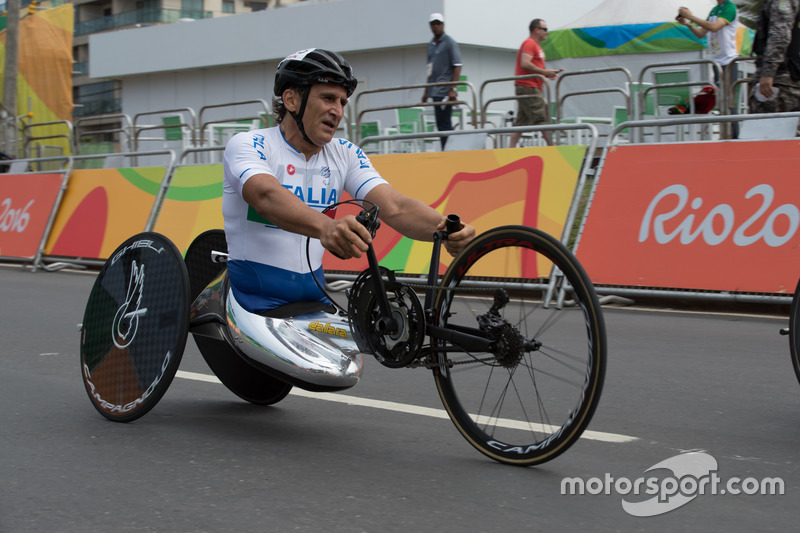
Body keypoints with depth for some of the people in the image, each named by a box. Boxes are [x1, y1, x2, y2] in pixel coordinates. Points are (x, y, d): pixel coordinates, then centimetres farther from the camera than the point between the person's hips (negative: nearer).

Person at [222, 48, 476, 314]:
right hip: (253, 302, -5)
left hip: (313, 298, 5)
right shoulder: (247, 145, -8)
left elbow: (395, 207, -9)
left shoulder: (345, 154, 6)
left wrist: (444, 228, -31)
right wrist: (326, 227, -50)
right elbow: (267, 196, -31)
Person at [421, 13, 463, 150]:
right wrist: (426, 92, 21)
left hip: (445, 91, -7)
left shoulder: (450, 43, -4)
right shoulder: (431, 44, 17)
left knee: (444, 124, -10)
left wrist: (453, 89, -18)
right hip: (434, 91, 7)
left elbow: (457, 66, -9)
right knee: (441, 124, 7)